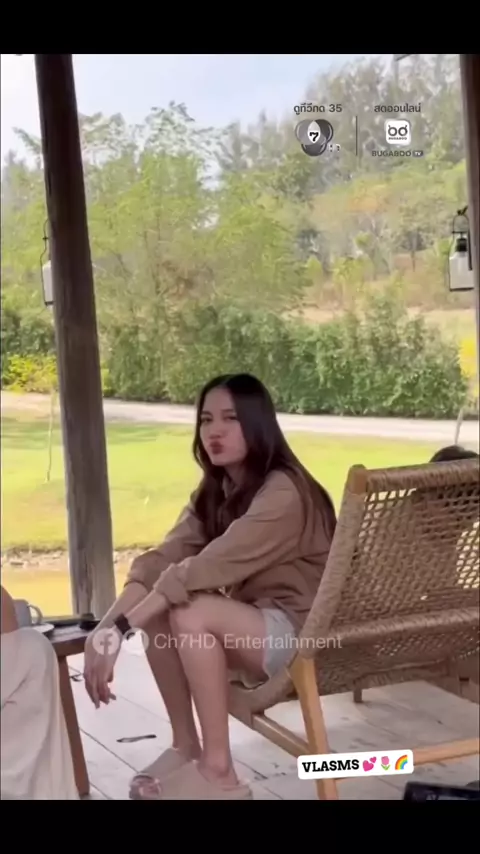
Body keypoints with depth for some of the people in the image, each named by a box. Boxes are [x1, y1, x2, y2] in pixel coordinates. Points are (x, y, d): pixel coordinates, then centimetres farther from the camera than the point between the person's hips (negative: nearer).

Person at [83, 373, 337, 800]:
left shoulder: (282, 492, -22)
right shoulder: (215, 492, 5)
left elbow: (207, 569, -31)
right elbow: (160, 560, -9)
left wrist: (120, 629, -33)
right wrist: (105, 628, -24)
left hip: (305, 632, -8)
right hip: (252, 624, 8)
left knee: (191, 613, -29)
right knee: (157, 609, -13)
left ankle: (218, 770, -19)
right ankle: (185, 745, -2)